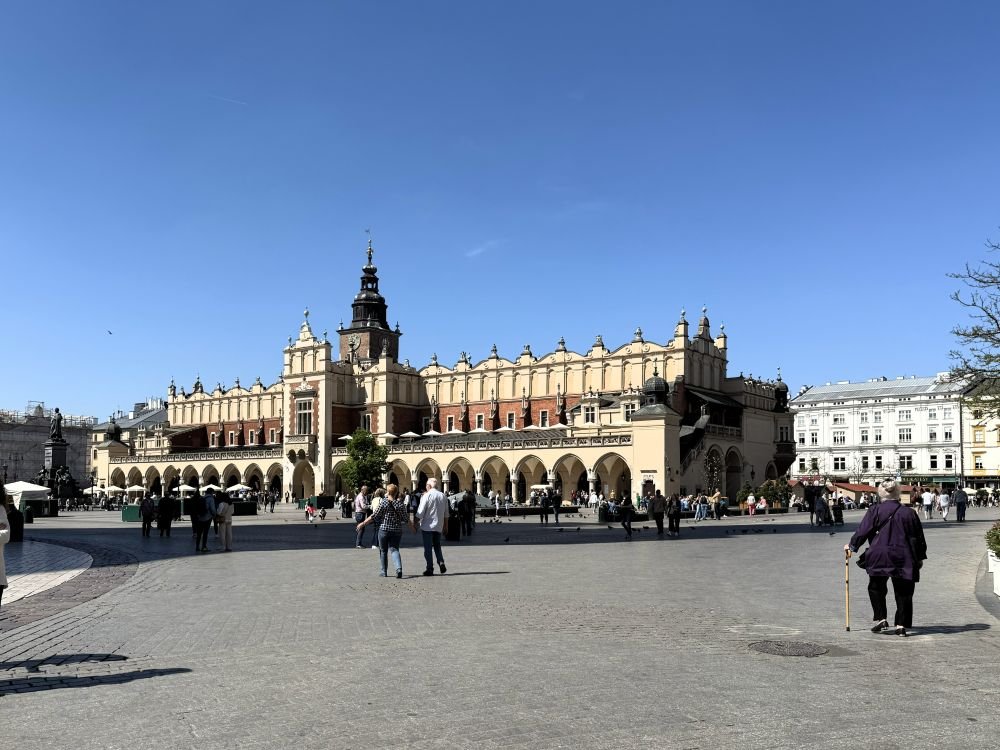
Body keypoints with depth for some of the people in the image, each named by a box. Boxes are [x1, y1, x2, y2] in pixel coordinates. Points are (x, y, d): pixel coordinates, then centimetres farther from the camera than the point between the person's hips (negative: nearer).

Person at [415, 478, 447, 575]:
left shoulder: (426, 496, -10)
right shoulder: (443, 496, 5)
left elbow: (420, 513, -11)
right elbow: (446, 514, 10)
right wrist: (446, 526, 18)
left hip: (427, 526, -5)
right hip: (438, 526, 5)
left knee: (428, 548, 3)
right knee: (437, 546, 18)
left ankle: (430, 569, 4)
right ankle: (441, 563, -2)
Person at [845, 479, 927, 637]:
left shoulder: (875, 511, -4)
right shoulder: (909, 513, 3)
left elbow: (863, 531, -2)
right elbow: (919, 537, 9)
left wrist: (851, 545, 13)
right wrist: (920, 557, 19)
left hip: (879, 557, -1)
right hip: (903, 558, 2)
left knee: (876, 588, 15)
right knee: (903, 592, 8)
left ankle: (881, 618, 7)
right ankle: (901, 625, 6)